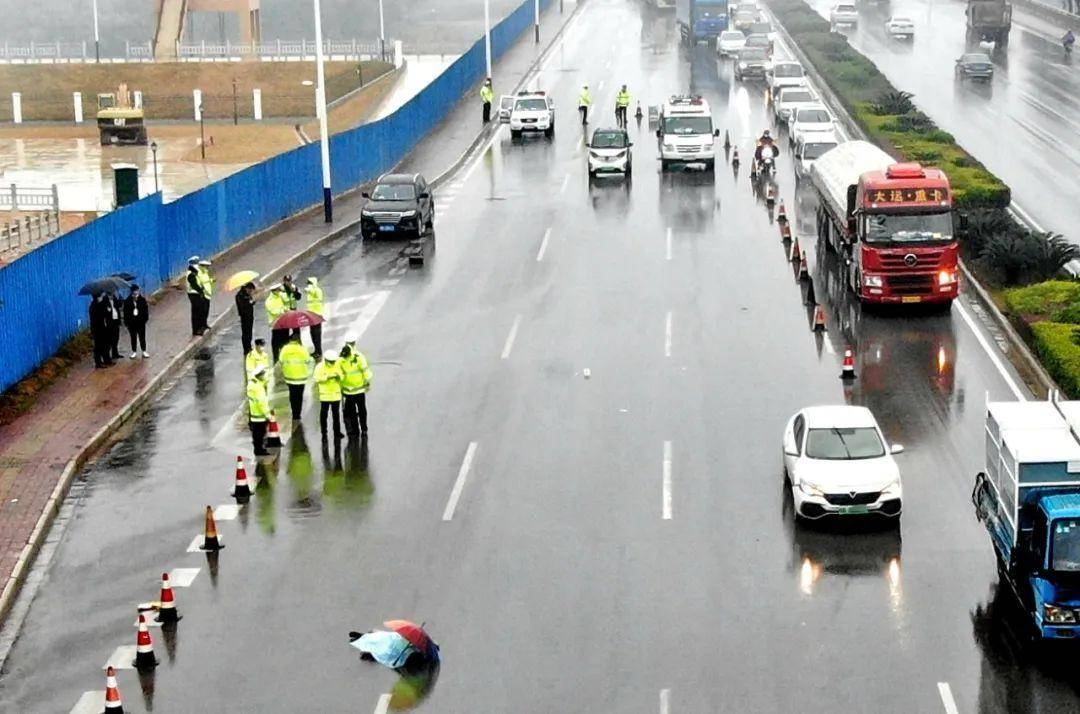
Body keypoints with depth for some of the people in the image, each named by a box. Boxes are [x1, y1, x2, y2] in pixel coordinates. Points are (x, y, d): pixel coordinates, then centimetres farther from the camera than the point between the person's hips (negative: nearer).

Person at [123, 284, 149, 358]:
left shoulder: (142, 300, -8)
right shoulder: (127, 301, -9)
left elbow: (146, 310, -3)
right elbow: (125, 312, -5)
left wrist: (145, 318, -10)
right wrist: (126, 322, -8)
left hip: (141, 322, 0)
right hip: (131, 323, 0)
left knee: (142, 337, 9)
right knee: (133, 337, 10)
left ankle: (144, 351, 21)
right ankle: (134, 352, 21)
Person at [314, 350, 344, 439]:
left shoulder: (337, 366, 3)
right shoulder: (319, 367, -8)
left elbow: (342, 378, 7)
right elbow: (317, 379, -15)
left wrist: (339, 376, -17)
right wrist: (328, 377, -24)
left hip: (336, 394, 3)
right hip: (325, 395, -3)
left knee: (336, 414, 9)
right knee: (323, 414, 3)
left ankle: (337, 432, 16)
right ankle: (324, 432, 13)